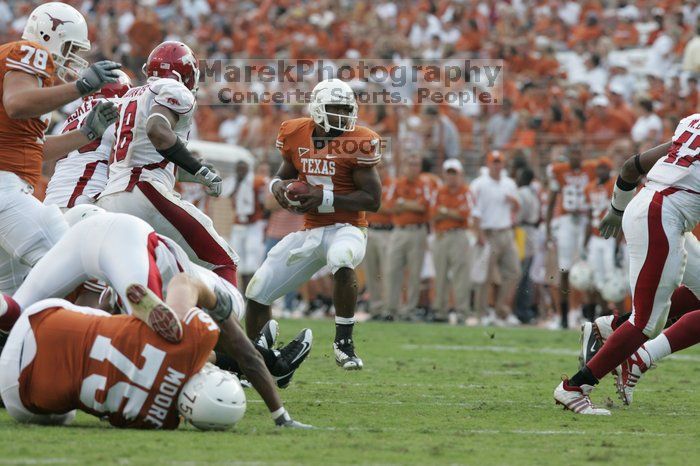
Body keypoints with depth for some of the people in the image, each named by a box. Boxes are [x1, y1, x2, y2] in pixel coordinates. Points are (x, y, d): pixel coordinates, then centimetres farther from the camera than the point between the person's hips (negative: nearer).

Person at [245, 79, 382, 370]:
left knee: (341, 262, -40)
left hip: (346, 228, -5)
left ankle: (344, 342, -24)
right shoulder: (295, 135, 1)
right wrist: (278, 187, -5)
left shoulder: (358, 141, -12)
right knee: (257, 293, 4)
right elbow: (285, 174, 19)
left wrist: (325, 199, -23)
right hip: (309, 232, 5)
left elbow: (373, 200, -14)